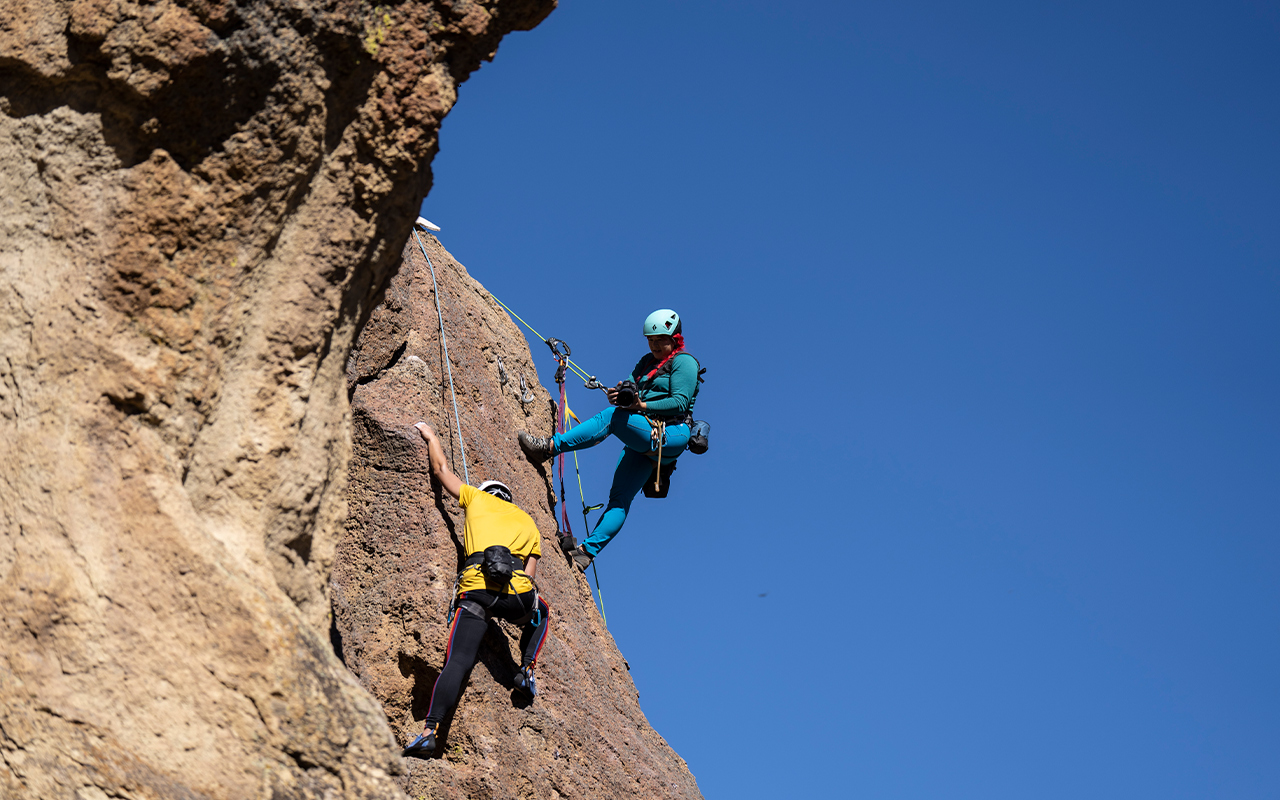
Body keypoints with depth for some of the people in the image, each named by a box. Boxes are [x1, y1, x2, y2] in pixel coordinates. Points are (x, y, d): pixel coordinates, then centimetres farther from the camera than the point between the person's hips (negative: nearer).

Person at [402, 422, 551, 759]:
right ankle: (527, 671, 19)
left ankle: (430, 731, -21)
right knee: (541, 613, 36)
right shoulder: (528, 523, 29)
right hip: (516, 592, 2)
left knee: (457, 663, -8)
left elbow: (442, 470, 34)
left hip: (475, 590, -1)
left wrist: (431, 437, 49)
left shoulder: (478, 498, 24)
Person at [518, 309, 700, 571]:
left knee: (611, 417, -27)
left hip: (670, 434, -8)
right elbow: (630, 389, 14)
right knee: (620, 497, -2)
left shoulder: (684, 362, 1)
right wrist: (617, 394, -10)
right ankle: (588, 550, -7)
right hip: (644, 441, 8)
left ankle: (552, 445, -26)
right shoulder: (647, 362, 25)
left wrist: (643, 405, -21)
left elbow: (680, 402, -11)